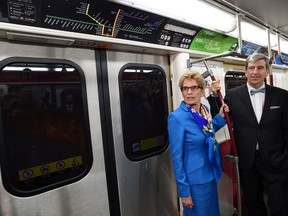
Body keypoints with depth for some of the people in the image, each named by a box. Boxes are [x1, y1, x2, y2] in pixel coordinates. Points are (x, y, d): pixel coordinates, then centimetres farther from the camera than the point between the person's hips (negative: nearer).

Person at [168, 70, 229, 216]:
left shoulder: (204, 109, -2)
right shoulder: (176, 117, -22)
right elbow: (176, 157, -19)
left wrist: (221, 116, 2)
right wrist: (183, 190, -15)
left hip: (211, 175, 7)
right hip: (194, 181, -7)